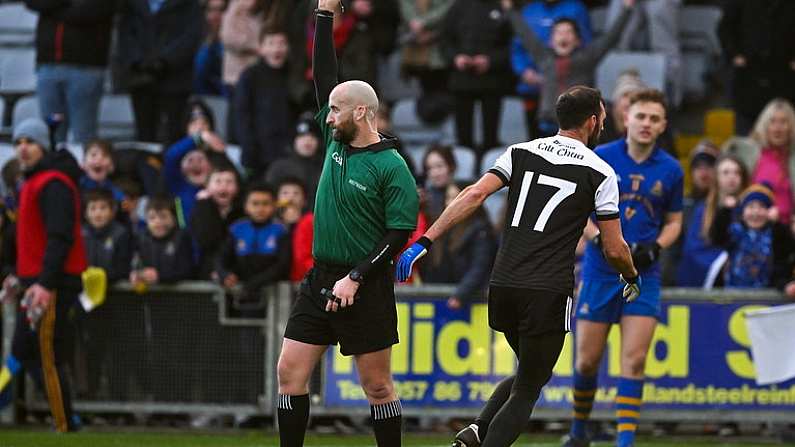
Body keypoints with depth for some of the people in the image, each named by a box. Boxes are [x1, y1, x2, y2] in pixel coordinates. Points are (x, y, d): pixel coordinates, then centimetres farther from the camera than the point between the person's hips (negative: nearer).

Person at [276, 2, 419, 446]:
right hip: (321, 279, 7)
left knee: (378, 386, 0)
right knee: (290, 372, 2)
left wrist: (355, 278, -18)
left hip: (365, 289, -7)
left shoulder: (391, 168, -12)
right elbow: (324, 77, 8)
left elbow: (399, 234, -14)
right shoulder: (336, 143, 7)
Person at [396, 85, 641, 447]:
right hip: (549, 292, -5)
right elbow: (614, 249, 3)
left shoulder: (521, 153, 10)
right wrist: (633, 278, 24)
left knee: (531, 373, 25)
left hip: (502, 287, 5)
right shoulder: (600, 173, 1)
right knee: (526, 390, 5)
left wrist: (425, 242, -6)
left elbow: (474, 194, -4)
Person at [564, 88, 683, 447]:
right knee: (587, 360, 4)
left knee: (634, 359, -11)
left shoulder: (670, 170, 3)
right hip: (600, 272, -1)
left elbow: (674, 221, 14)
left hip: (643, 274, 1)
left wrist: (655, 248, -6)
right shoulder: (598, 159, -4)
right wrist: (600, 239, -15)